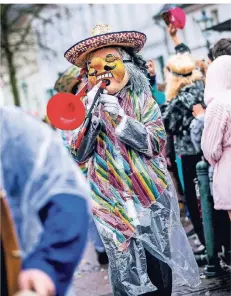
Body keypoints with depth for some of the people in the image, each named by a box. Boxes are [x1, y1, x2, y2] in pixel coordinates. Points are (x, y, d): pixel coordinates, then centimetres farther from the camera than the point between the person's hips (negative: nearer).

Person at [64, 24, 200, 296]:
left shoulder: (142, 99, 2)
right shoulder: (88, 105, 4)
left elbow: (155, 143, -9)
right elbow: (79, 155, -3)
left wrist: (120, 116, -19)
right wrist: (91, 116, -16)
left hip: (150, 196, 0)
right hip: (112, 202, 0)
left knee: (158, 267, 4)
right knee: (127, 273, 0)